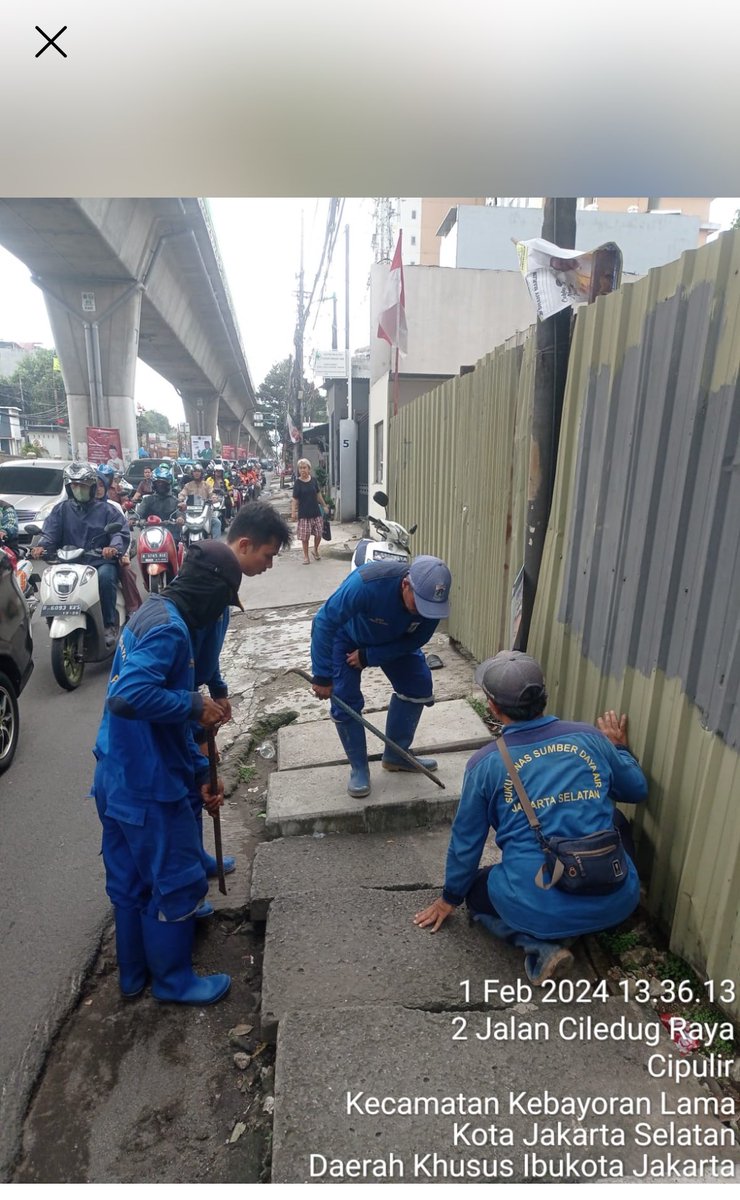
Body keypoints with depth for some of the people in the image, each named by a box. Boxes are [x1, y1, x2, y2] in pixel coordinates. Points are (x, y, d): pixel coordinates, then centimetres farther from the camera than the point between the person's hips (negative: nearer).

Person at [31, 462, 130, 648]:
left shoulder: (106, 509, 10)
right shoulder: (60, 509, 17)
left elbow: (121, 532, -4)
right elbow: (50, 533, 4)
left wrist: (114, 547, -27)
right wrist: (41, 546, -20)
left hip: (101, 562, -3)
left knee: (105, 576, -35)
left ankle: (110, 625, -23)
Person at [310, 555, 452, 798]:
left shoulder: (432, 597, -30)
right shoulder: (366, 583, -45)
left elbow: (414, 641, -16)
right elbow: (324, 621, -37)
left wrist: (368, 656, -24)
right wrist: (322, 677, -33)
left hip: (395, 639, 4)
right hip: (346, 637, -4)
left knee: (418, 685, -4)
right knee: (345, 700, -11)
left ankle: (396, 756, 15)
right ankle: (359, 768, 11)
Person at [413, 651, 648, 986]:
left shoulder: (486, 763, -6)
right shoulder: (591, 738, -1)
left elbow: (466, 841, 6)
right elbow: (637, 791, 17)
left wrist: (450, 898, 23)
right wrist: (619, 747, 36)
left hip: (540, 908, -2)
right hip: (616, 902, 3)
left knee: (478, 891, 29)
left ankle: (539, 944, 3)